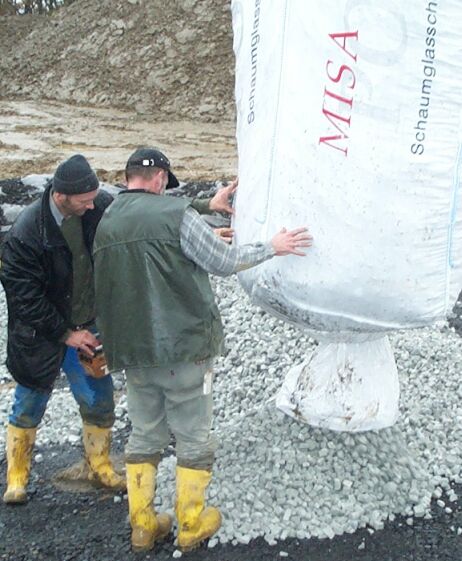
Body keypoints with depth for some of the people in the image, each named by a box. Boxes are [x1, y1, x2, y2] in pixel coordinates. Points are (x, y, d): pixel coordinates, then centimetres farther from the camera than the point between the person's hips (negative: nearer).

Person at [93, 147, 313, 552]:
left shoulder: (104, 224, 5)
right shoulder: (175, 214, -13)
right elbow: (225, 262, -8)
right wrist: (272, 248, 6)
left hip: (133, 352, 6)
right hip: (184, 347, -5)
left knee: (144, 435, 18)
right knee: (194, 438, 10)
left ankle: (142, 526, 27)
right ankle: (191, 525, 22)